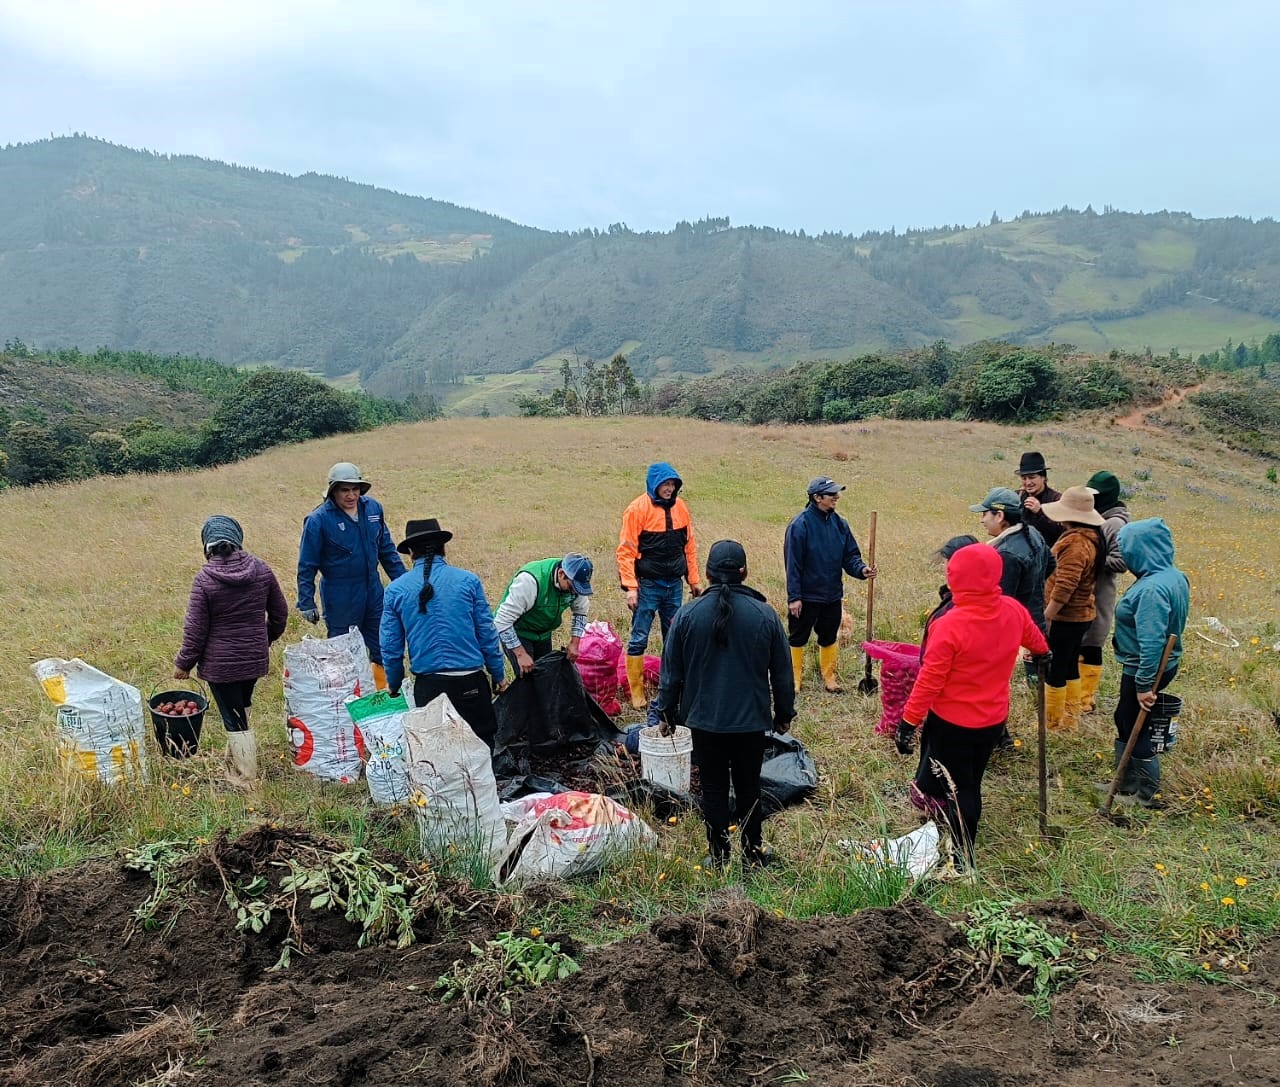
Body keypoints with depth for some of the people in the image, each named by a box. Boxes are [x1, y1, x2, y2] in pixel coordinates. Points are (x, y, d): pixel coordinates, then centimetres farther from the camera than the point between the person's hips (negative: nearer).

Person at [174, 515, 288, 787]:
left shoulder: (204, 579, -17)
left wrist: (183, 663, 2)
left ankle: (245, 777, 14)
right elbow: (280, 612, 6)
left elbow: (195, 629, -12)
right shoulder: (261, 569, -5)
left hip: (220, 663, -4)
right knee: (241, 708, 25)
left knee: (233, 718, 5)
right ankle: (237, 757, 39)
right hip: (255, 658, 5)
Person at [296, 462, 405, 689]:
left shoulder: (372, 508, -1)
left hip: (373, 591, 5)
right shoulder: (318, 519, -14)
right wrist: (306, 602, -9)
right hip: (340, 597, -5)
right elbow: (307, 566, -9)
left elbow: (387, 549, 10)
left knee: (383, 647, 13)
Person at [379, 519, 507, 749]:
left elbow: (390, 646, 6)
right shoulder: (468, 581, -2)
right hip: (470, 683, -1)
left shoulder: (395, 590, 2)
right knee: (483, 747, 8)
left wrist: (394, 684, 22)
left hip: (427, 684, 1)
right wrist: (499, 675, 13)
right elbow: (487, 634, 1)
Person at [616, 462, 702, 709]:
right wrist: (630, 587, -17)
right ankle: (637, 693, 7)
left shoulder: (679, 507, 5)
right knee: (639, 639, 0)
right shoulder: (638, 509, -11)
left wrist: (693, 580, 11)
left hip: (674, 585, 5)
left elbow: (689, 545, 12)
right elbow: (626, 550, -12)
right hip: (648, 585, -5)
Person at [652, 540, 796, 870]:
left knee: (713, 791, 10)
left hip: (705, 720, -1)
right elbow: (782, 673, 2)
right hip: (752, 720, 1)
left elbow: (671, 672, -1)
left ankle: (719, 858, 18)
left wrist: (668, 711, 13)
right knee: (749, 789, 15)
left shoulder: (687, 615, -9)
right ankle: (753, 855, 25)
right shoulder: (765, 615, -7)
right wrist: (784, 713, 15)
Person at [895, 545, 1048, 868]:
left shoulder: (950, 625, -28)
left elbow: (929, 681, -24)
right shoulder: (1013, 611, -8)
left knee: (957, 790, 11)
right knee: (969, 784, 22)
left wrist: (908, 722, -15)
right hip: (993, 720, 6)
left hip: (951, 723, -6)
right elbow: (1034, 638, 16)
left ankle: (963, 861, 20)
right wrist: (1042, 652, 39)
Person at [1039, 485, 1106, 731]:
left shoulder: (1075, 542, -24)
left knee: (1053, 669, 3)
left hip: (1065, 618, -10)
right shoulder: (1091, 537, 7)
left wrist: (1045, 617, -20)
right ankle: (1070, 718, 32)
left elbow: (1064, 587, -27)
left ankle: (1052, 723, 14)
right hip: (1080, 615, 10)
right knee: (1070, 665, 20)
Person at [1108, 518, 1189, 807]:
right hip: (1164, 664, 9)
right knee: (1124, 720, 23)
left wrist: (1144, 684, -26)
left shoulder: (1152, 588, -29)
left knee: (1136, 729, 9)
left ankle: (1148, 794, 25)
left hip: (1144, 669, -9)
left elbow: (1152, 641, -32)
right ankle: (1126, 784, 35)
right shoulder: (1174, 576, 2)